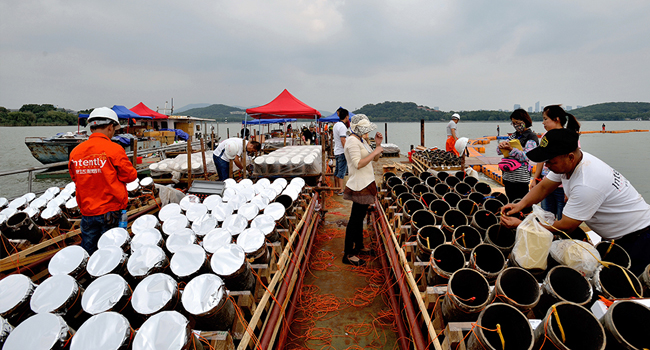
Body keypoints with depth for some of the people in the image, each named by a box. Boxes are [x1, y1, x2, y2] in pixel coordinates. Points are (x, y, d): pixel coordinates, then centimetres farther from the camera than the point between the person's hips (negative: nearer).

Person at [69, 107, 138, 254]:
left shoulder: (76, 151, 2)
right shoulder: (114, 149, -14)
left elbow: (75, 178, 13)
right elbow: (130, 175, -8)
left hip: (86, 210, 5)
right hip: (111, 210, -5)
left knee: (86, 253, 17)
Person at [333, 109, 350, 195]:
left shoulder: (336, 125, 12)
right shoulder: (342, 126, -17)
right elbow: (343, 140, -22)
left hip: (337, 152, 9)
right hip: (342, 152, -9)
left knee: (337, 171, 15)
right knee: (342, 172, -5)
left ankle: (336, 188, 23)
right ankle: (340, 190, -3)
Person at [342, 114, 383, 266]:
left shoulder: (361, 140, 14)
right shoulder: (352, 141, -16)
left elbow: (375, 159, 17)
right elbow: (358, 164, -27)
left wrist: (378, 144, 2)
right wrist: (375, 151, -21)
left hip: (366, 183, 10)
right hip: (359, 186, -10)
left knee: (360, 217, 19)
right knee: (355, 219, -4)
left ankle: (359, 246, 34)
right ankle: (348, 255, 5)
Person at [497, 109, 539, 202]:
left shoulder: (531, 137, -4)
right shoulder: (514, 135, 16)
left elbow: (526, 157, -16)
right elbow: (499, 151, 13)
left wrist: (511, 149, -28)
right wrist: (501, 145, -9)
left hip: (520, 178, -7)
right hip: (508, 176, 7)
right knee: (510, 203, 13)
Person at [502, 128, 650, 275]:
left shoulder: (586, 185, -37)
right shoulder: (569, 162, -12)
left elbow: (564, 227, -29)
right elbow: (543, 187, 1)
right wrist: (520, 205, -16)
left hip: (637, 237, -8)